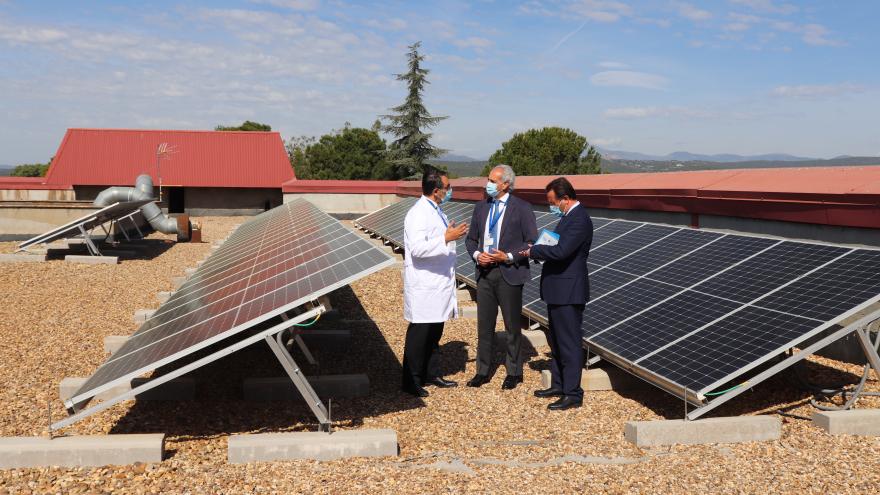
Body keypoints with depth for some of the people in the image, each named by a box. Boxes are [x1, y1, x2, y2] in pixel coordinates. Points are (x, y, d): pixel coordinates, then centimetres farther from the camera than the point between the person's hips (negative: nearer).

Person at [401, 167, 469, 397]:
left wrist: (453, 234, 14)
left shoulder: (435, 210, 14)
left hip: (439, 283, 10)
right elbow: (417, 249, -28)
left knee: (435, 332, 17)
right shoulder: (418, 214, -18)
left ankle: (432, 374, 28)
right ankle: (412, 382, 8)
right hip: (424, 287, -10)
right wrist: (446, 238, -29)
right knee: (419, 334, -2)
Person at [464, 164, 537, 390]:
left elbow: (532, 242, -7)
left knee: (512, 326, 7)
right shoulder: (481, 207, 9)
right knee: (484, 325, 10)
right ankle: (483, 371, 21)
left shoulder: (522, 208, -6)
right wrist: (477, 254, -6)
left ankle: (514, 372, 20)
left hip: (509, 273, -4)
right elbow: (471, 239, 14)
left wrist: (509, 256, -17)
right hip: (484, 272, 4)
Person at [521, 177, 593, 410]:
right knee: (556, 340, 20)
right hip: (558, 289, 11)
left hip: (569, 292, -11)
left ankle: (573, 394, 6)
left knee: (569, 342, -3)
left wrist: (533, 251, -15)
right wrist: (538, 250, 3)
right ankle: (558, 385, 32)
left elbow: (561, 251, -29)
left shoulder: (579, 220, -20)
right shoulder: (569, 216, 13)